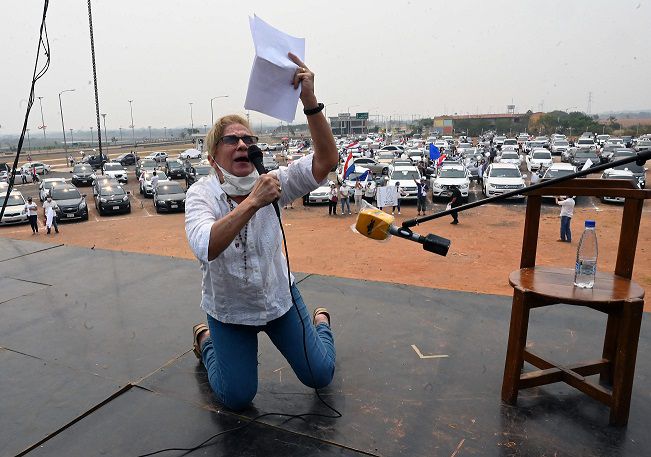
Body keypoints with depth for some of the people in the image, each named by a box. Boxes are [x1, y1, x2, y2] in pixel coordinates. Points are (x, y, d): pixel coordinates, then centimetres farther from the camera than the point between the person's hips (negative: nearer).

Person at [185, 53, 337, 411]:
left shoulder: (271, 182, -17)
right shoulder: (202, 194, -21)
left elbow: (326, 161, -32)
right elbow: (206, 248, -41)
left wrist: (309, 101, -42)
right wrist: (252, 203, -49)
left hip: (279, 298, 2)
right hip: (229, 310, -1)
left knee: (320, 376, 10)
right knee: (237, 399, 8)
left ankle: (320, 322, 41)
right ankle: (205, 340, 34)